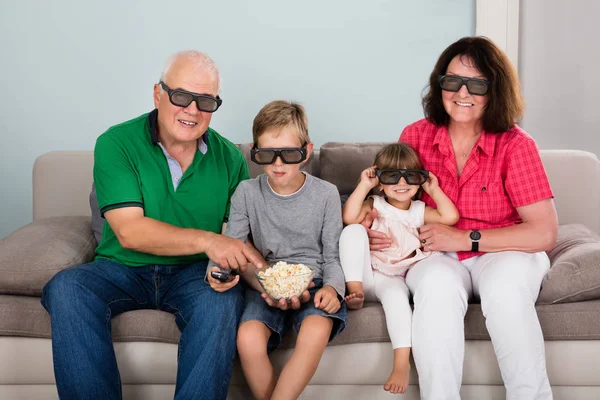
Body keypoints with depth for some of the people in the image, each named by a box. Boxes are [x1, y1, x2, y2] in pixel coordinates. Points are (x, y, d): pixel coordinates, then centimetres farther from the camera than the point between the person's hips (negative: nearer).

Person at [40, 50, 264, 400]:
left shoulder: (229, 157, 2)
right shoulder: (116, 144, -7)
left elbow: (239, 235, 1)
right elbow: (129, 231, -17)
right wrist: (206, 240, -29)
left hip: (194, 273, 1)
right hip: (123, 269, 0)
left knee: (223, 300, -33)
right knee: (66, 289, -30)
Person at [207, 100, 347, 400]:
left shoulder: (326, 194, -1)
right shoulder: (247, 192, 0)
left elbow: (333, 256, 4)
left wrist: (331, 287, -17)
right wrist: (220, 272, -19)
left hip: (312, 281, 0)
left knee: (316, 331, -33)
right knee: (248, 338, -30)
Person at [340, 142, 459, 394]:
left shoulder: (419, 211, 12)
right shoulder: (374, 206, 7)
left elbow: (450, 217, -5)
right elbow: (349, 217, -15)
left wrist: (434, 189, 3)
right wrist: (364, 185, -11)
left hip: (392, 279, 0)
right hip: (366, 275, 0)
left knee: (395, 292, -38)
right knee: (353, 230, -23)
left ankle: (402, 362, -37)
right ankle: (354, 289, -24)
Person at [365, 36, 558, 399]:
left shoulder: (515, 144, -11)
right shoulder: (416, 136, -2)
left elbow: (545, 233, -15)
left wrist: (466, 239, -19)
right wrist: (370, 226, -9)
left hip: (504, 252, -1)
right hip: (438, 257, 2)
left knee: (504, 288, -35)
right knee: (438, 286, -33)